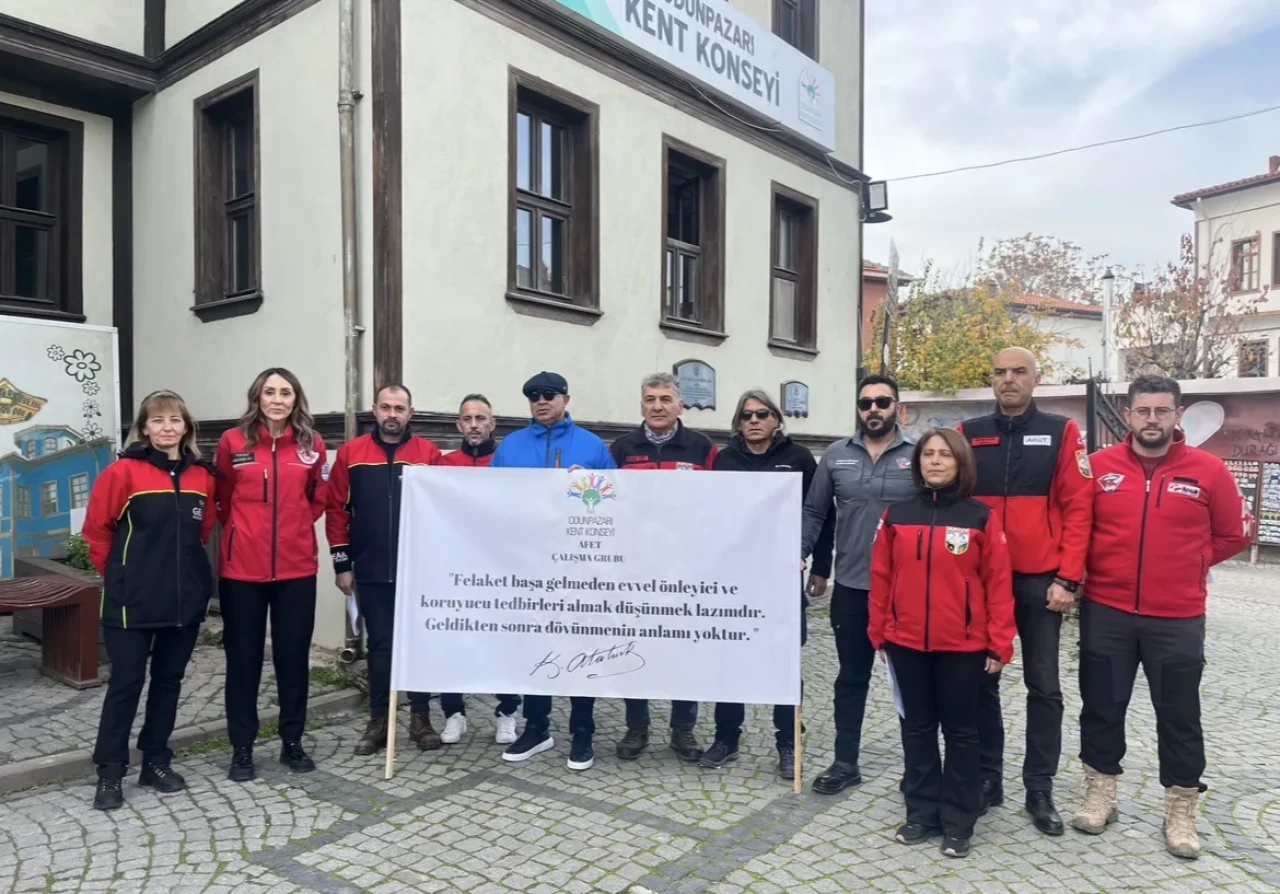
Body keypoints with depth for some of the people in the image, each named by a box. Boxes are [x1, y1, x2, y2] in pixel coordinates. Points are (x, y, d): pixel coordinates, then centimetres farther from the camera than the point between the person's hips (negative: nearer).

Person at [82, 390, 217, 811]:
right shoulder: (123, 471, -9)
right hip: (133, 601, -4)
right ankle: (110, 772, 16)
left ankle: (156, 761, 27)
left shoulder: (203, 476, 3)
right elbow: (97, 530, -3)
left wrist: (183, 566, 12)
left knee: (169, 680, 13)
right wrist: (120, 573, 1)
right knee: (126, 684, 3)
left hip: (186, 598, 4)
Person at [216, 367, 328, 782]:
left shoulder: (312, 445, 2)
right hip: (242, 567, -1)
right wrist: (244, 531, 8)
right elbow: (223, 499, 9)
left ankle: (292, 742, 24)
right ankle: (242, 748, 21)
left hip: (296, 567, 1)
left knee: (294, 655, 9)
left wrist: (293, 528, 8)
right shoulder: (233, 442, -3)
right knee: (243, 658, 8)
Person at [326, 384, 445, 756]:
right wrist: (342, 563, 0)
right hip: (371, 571, 1)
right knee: (379, 645, 9)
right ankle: (378, 720, 21)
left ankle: (420, 718, 20)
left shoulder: (429, 454, 0)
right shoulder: (350, 453, 3)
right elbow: (337, 509, 3)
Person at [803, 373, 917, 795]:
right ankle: (845, 762, 26)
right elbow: (814, 512, 6)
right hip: (851, 587, 2)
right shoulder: (836, 455, 2)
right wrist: (802, 560, -3)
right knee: (851, 678, 13)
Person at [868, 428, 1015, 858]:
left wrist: (999, 644, -7)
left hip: (963, 646, -2)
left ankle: (958, 822, 22)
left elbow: (998, 583, -5)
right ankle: (921, 813, 27)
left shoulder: (982, 517, -4)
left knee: (960, 731, 10)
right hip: (907, 643, 2)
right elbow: (881, 576, 5)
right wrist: (878, 632, 5)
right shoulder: (897, 515, 2)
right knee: (917, 728, 13)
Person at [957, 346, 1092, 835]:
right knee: (981, 681, 10)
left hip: (1041, 581, -2)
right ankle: (987, 778, 23)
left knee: (1044, 687, 7)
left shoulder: (1062, 433, 0)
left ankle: (1039, 790, 20)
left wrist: (1067, 579, -10)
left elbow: (1077, 508, -4)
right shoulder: (968, 434, 5)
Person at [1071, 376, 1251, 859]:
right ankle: (1099, 795, 27)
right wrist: (1095, 565, 4)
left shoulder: (1208, 470, -3)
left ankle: (1180, 812, 24)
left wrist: (1190, 564, 5)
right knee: (1101, 708, 11)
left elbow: (1235, 533, 8)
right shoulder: (1099, 466, -2)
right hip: (1105, 613, 1)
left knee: (1179, 716, 9)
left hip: (1177, 619, -1)